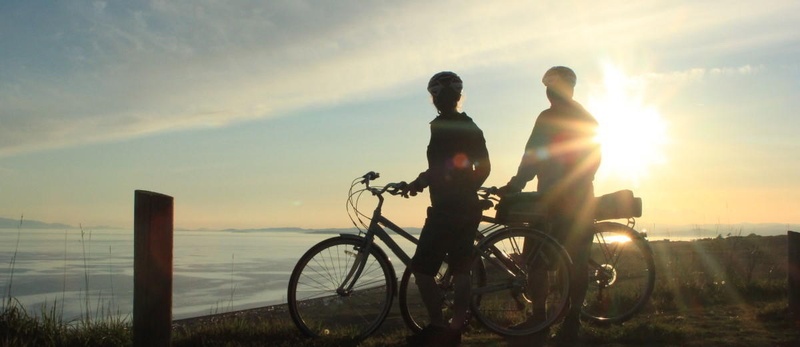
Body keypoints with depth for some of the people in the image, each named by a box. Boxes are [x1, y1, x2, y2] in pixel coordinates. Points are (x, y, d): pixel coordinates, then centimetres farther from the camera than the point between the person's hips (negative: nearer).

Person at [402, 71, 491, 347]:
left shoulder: (442, 126, -12)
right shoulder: (472, 128, 14)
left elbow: (440, 166, -21)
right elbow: (484, 167, 17)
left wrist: (417, 184, -6)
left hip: (446, 210, -9)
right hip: (468, 209, 9)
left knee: (422, 269, -2)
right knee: (461, 270, 9)